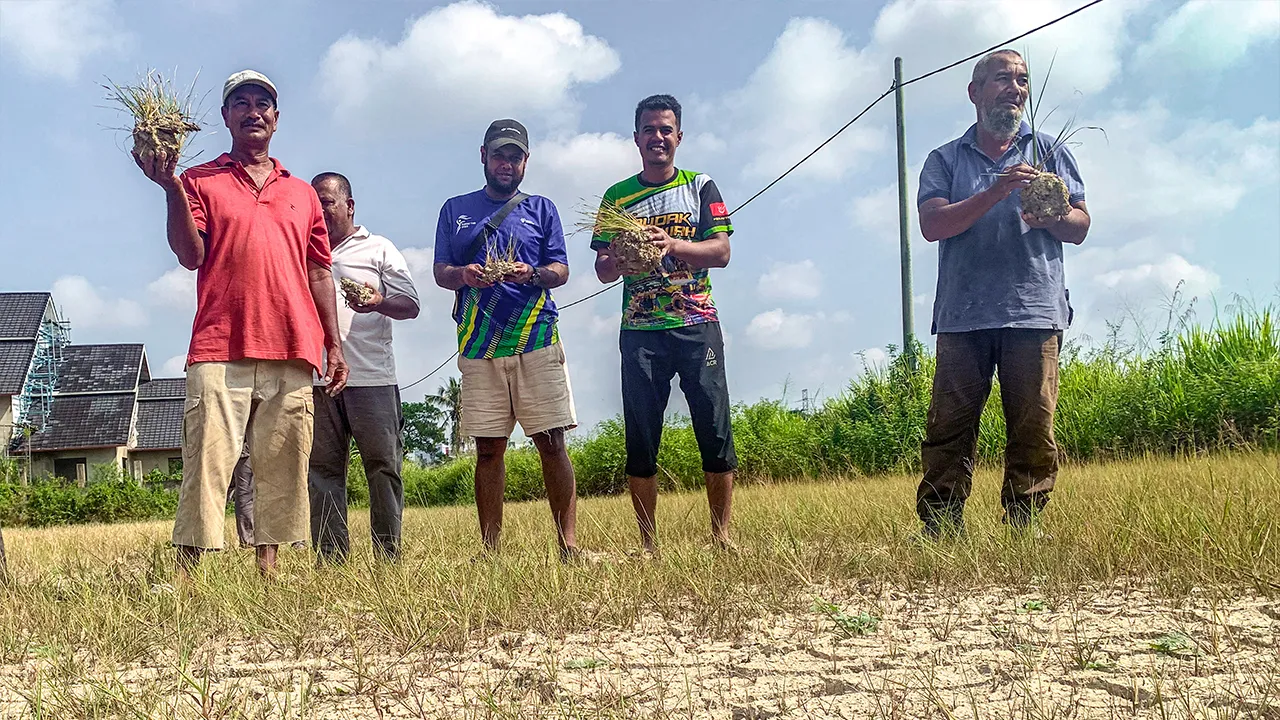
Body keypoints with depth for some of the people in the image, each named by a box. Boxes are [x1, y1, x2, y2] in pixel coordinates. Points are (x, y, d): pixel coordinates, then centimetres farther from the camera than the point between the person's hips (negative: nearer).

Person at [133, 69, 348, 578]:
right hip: (220, 350, -3)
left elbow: (318, 273, 19)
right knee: (208, 462, -10)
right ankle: (185, 576, -8)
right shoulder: (200, 182, 12)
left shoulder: (302, 193, 22)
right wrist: (172, 190, -12)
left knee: (282, 470, 2)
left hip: (292, 352, 3)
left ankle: (268, 569, 8)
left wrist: (334, 345, 13)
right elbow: (190, 256, -1)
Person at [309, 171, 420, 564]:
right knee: (322, 469, 2)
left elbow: (411, 304, 4)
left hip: (372, 377, -3)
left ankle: (389, 556, 2)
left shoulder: (378, 249, 11)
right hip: (316, 379, 3)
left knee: (383, 465, -4)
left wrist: (380, 302, -17)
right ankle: (330, 559, 6)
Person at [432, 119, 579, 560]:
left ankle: (568, 545, -4)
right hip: (479, 346, 1)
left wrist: (532, 274, -13)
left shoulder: (541, 209, 16)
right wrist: (463, 275, -10)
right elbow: (440, 272, 13)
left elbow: (562, 271, 9)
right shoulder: (456, 210, 18)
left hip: (536, 341, -1)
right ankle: (490, 550, 6)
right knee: (488, 449, 1)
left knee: (552, 443, -6)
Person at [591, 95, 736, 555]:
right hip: (640, 331, 1)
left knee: (715, 430, -6)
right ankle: (648, 545, 6)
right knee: (641, 438, 0)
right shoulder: (617, 197, 12)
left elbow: (721, 252, -2)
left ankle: (721, 535, 3)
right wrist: (622, 259, -13)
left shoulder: (700, 187, 9)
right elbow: (602, 271, 10)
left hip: (697, 325, -1)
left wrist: (672, 245, -18)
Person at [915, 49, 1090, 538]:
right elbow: (932, 224, -1)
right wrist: (995, 193, -13)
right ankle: (940, 533, -2)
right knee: (948, 430, -5)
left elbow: (1080, 226, 12)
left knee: (1034, 430, -3)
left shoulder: (1049, 152, 18)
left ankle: (1023, 532, 5)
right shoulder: (945, 160, 15)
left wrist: (1049, 218, -11)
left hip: (1034, 312, 1)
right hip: (963, 315, 0)